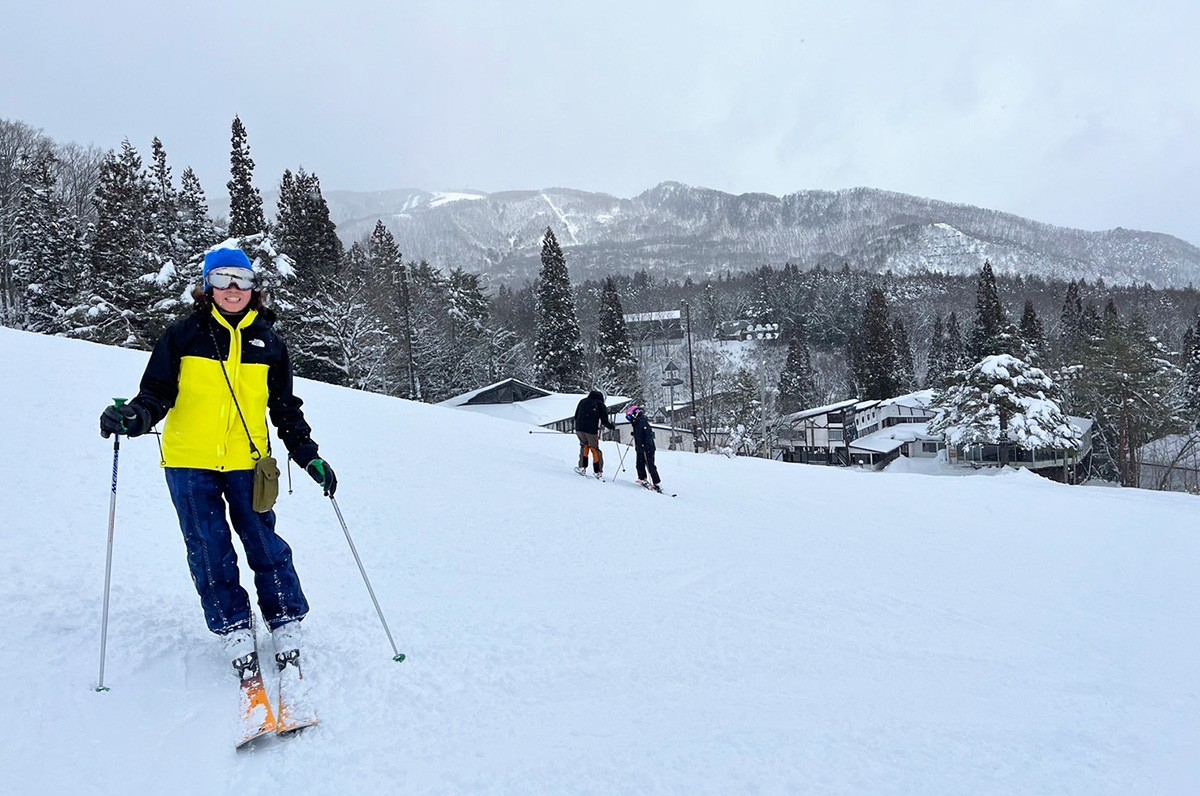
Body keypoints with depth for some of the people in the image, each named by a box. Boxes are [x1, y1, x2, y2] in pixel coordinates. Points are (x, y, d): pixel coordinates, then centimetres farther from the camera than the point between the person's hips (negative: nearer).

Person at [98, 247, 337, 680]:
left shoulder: (269, 342, 8)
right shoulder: (183, 335, 2)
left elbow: (285, 409, 13)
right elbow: (157, 393, 4)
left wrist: (309, 456, 8)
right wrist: (134, 417, -18)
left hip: (247, 462, 1)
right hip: (189, 463, 0)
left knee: (265, 544, 0)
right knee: (209, 550, 2)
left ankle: (287, 627, 10)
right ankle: (233, 629, 15)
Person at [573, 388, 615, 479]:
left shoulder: (583, 401, 16)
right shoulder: (600, 405, 5)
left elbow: (576, 416, 19)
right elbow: (605, 421, 2)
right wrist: (613, 426, 19)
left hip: (579, 429, 3)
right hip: (592, 430, -3)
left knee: (584, 446, 21)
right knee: (595, 449, 8)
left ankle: (582, 467, 10)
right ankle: (598, 472, 8)